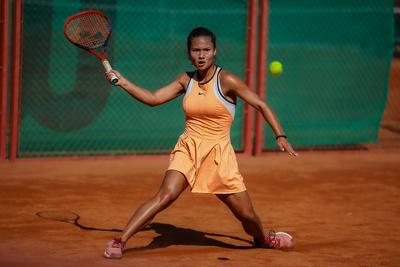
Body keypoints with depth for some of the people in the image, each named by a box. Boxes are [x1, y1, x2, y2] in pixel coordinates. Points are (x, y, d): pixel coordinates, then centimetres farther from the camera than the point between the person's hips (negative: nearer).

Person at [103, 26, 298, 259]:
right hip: (188, 149, 1)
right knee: (166, 195, -24)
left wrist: (280, 136, -13)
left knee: (247, 215, 2)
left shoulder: (226, 80, -8)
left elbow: (261, 105, -5)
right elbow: (153, 98, 7)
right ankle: (119, 241, -22)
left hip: (219, 154, -1)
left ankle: (263, 239, 36)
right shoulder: (186, 80, 4)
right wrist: (123, 82, -3)